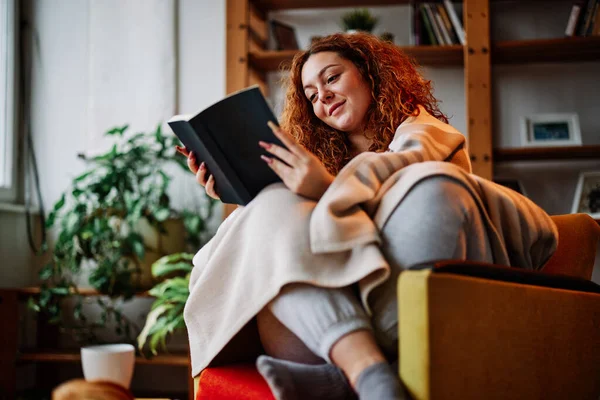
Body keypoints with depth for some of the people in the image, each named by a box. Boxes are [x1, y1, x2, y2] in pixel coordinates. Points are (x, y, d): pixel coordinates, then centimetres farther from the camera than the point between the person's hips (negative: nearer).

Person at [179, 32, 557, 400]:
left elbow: (410, 164, -6)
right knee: (275, 208, -20)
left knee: (433, 185, -28)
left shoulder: (422, 129, 20)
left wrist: (330, 187, -23)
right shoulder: (327, 159, 32)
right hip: (339, 302, 3)